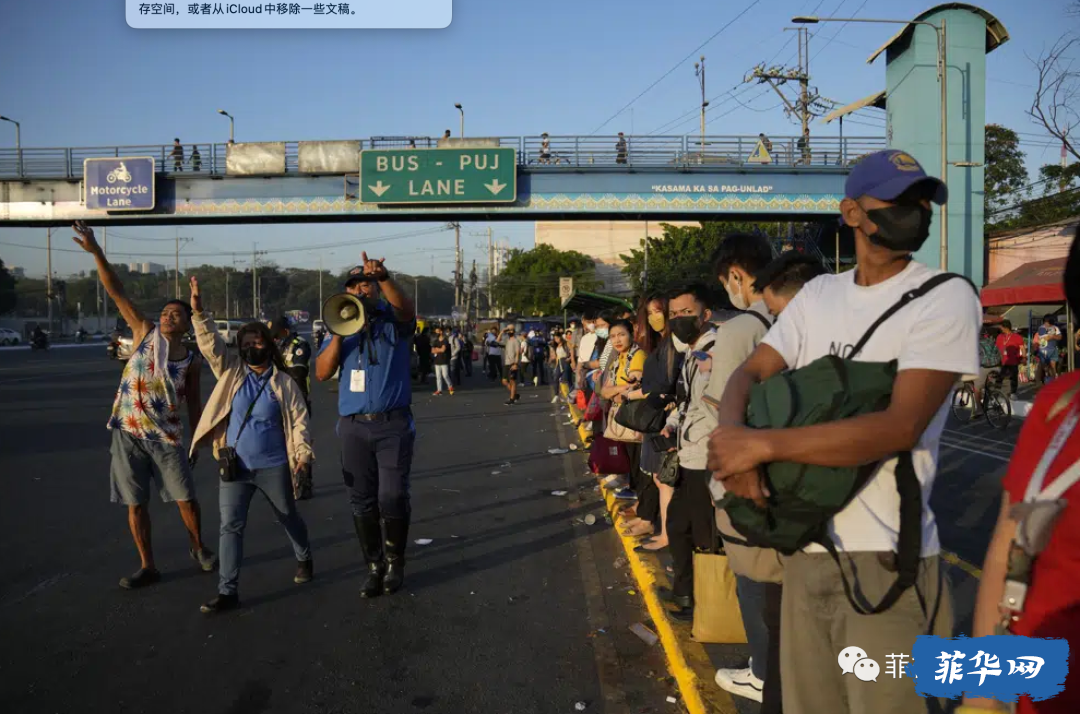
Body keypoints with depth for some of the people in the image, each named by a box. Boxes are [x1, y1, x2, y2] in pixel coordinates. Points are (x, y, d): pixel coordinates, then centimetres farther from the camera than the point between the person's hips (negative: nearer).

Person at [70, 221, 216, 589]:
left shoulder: (191, 361, 1)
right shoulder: (144, 332, 0)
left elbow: (193, 404, 8)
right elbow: (116, 291, -5)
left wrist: (197, 442, 6)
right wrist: (96, 252, -12)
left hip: (167, 437, 0)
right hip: (128, 433, 0)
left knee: (186, 498, 4)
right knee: (136, 503, 6)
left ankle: (198, 548, 30)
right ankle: (147, 566, 18)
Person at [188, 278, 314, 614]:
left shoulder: (285, 382, -3)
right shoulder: (231, 372, 3)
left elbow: (299, 420, -5)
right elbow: (211, 345, -8)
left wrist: (303, 453, -16)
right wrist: (199, 313, -21)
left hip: (274, 467, -1)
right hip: (235, 466, 2)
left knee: (289, 518, 16)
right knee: (231, 525, -4)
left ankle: (304, 559, 43)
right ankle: (228, 591, 1)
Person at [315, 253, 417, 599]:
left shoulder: (393, 322, 2)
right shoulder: (340, 329, 12)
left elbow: (406, 308, -23)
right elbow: (322, 372, 2)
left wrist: (384, 276, -41)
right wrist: (339, 334, -11)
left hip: (393, 424, -3)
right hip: (354, 427, 3)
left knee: (393, 497, -4)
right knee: (362, 501, 6)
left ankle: (395, 563, 16)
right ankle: (375, 566, 17)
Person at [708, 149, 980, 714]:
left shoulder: (946, 298, -8)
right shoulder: (818, 294, 10)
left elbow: (900, 425, -19)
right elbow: (748, 375, 6)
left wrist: (762, 445, -22)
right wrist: (734, 441, -18)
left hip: (886, 556, -5)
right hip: (804, 544, 5)